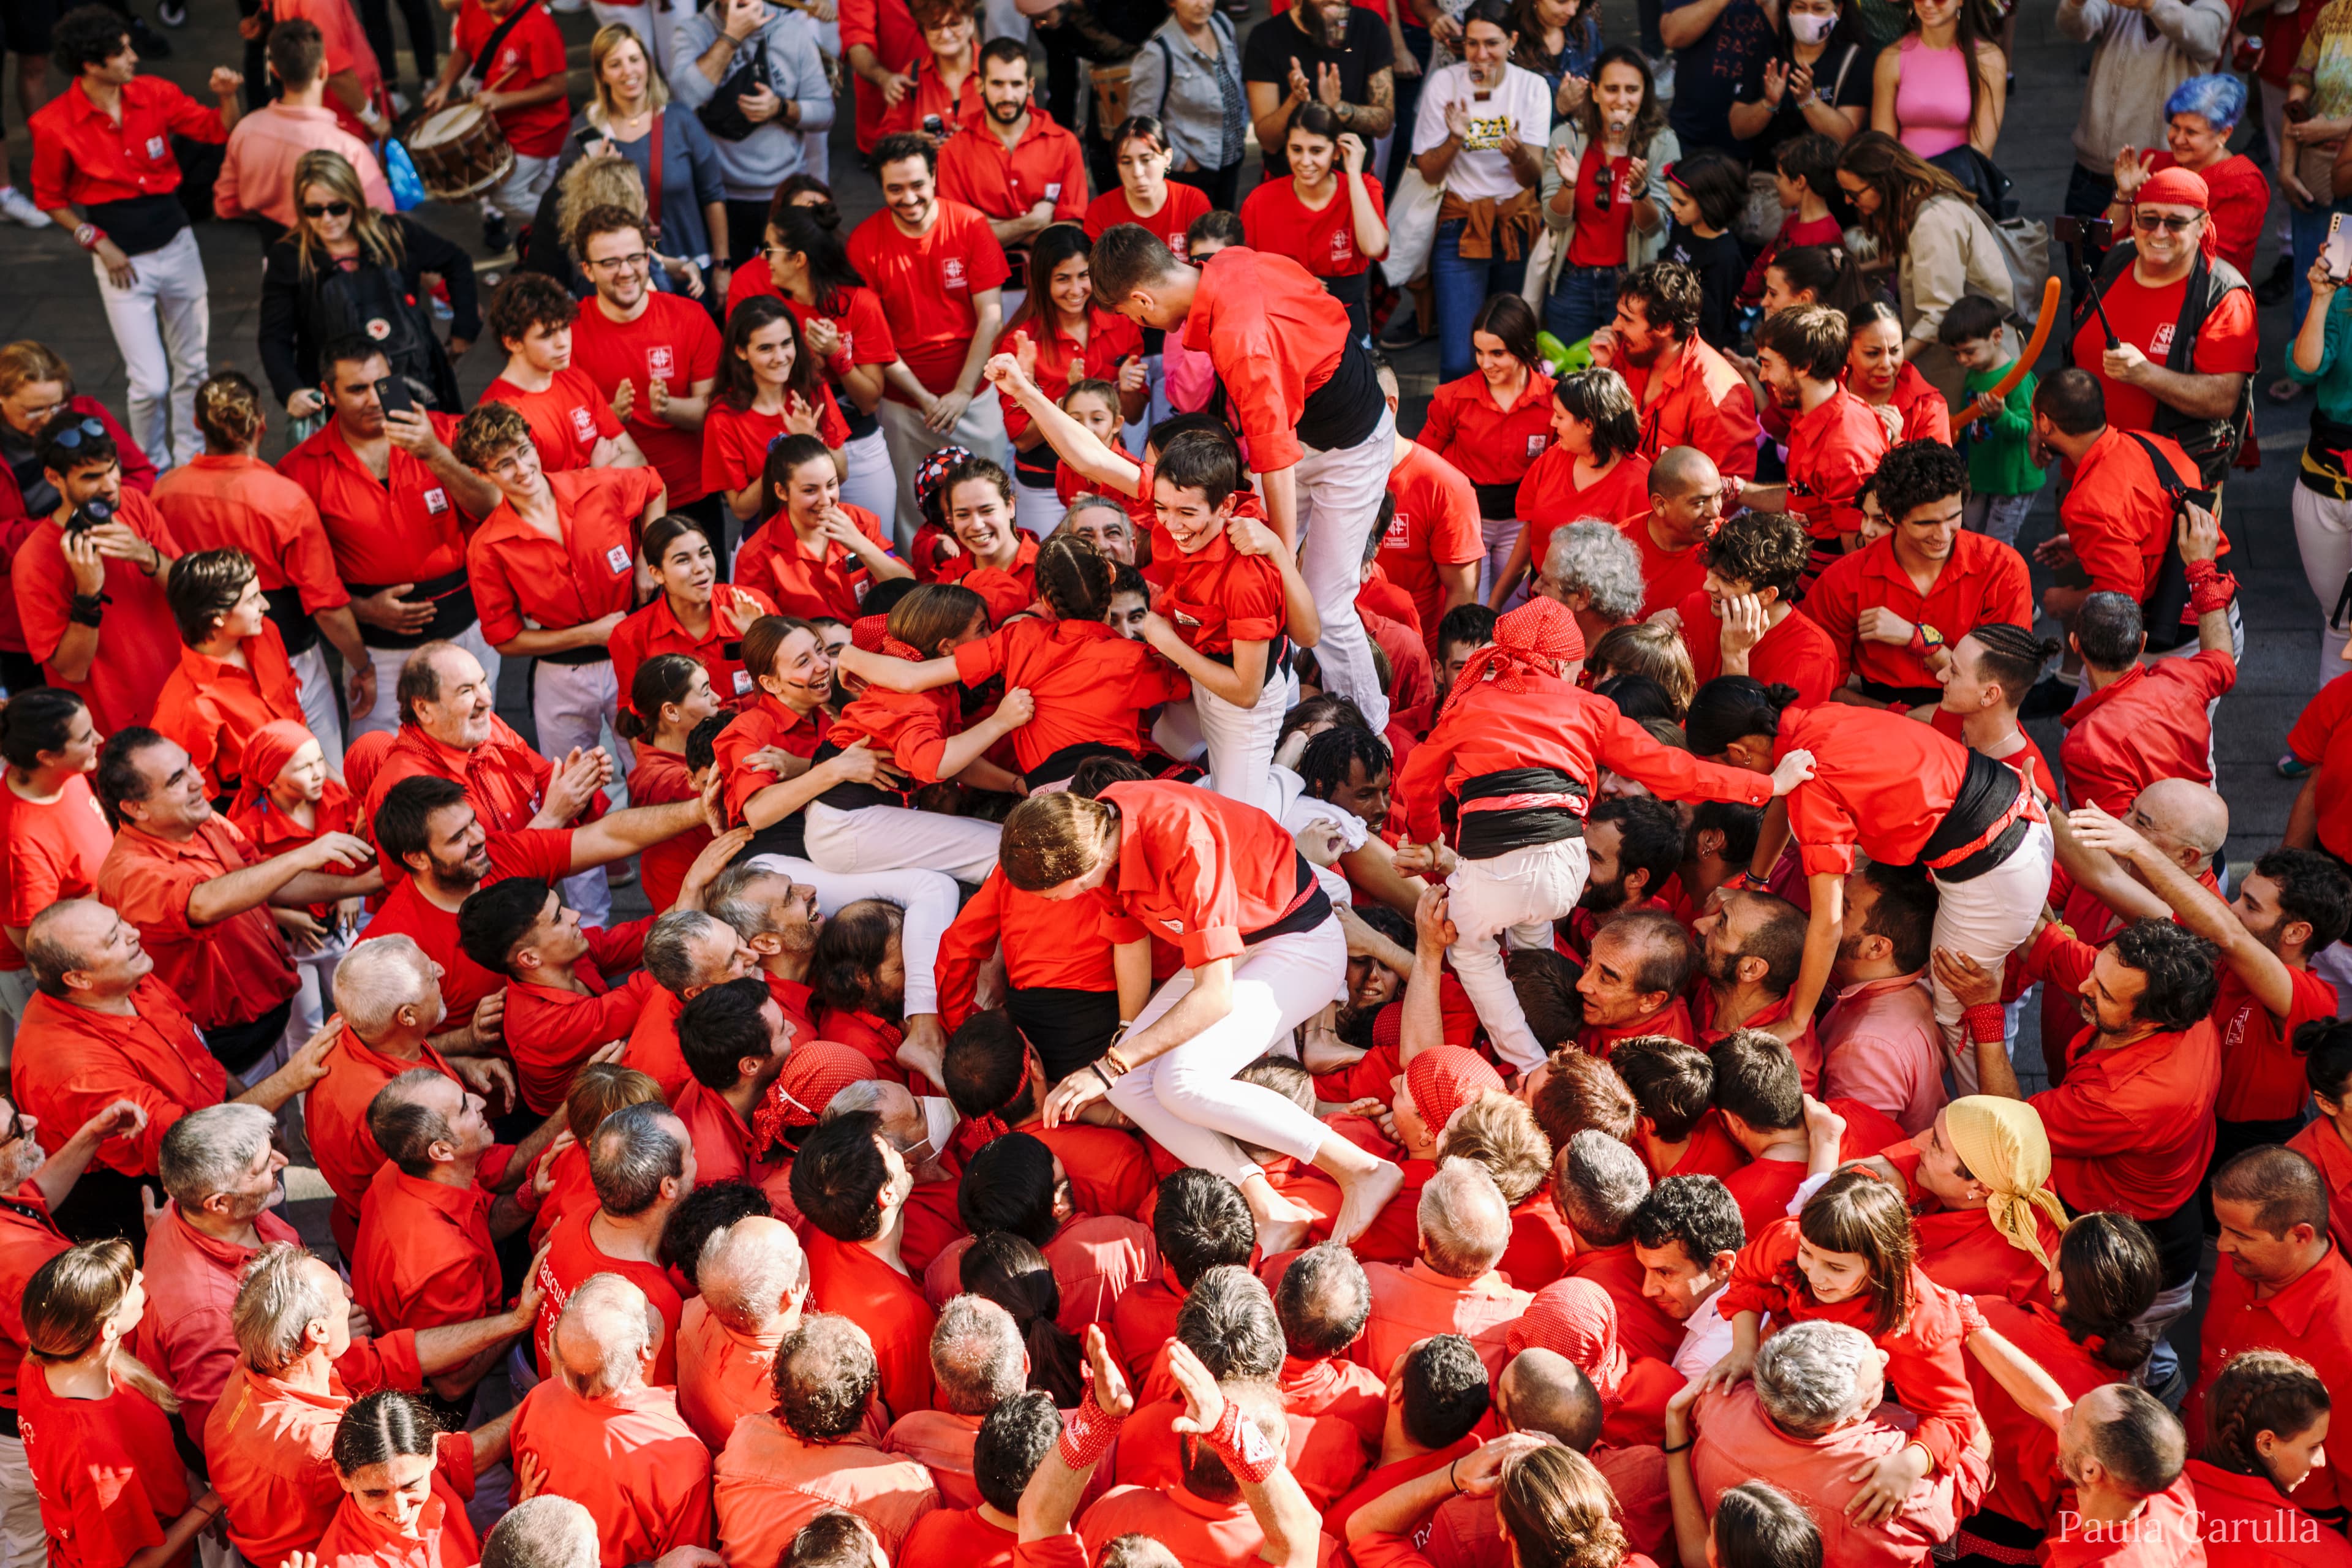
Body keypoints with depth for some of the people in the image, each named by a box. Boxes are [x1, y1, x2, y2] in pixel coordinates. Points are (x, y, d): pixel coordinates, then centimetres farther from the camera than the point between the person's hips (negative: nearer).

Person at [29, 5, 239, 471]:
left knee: (193, 367, 13)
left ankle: (190, 460, 31)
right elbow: (49, 198, -1)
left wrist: (227, 97, -16)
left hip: (177, 245, 4)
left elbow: (218, 130, 4)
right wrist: (98, 243, -8)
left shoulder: (153, 94, -6)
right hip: (122, 260, -4)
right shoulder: (55, 125, -15)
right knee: (150, 383, -7)